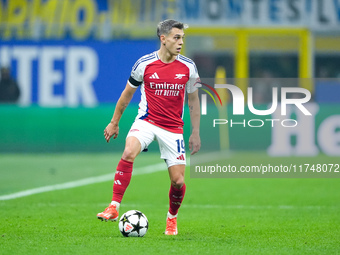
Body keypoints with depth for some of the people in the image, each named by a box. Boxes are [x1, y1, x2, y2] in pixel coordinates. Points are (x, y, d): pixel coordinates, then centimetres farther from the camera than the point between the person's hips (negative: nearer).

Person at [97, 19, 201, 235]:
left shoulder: (188, 67, -2)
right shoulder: (144, 64, -6)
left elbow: (193, 100, 10)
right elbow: (127, 94, 9)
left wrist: (196, 133, 7)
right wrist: (114, 122, 15)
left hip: (173, 128, 2)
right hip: (146, 121, -1)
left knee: (178, 181, -3)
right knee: (129, 153, -31)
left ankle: (172, 218, 27)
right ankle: (114, 208, -28)